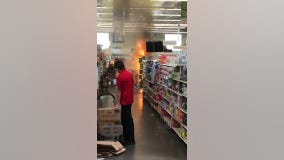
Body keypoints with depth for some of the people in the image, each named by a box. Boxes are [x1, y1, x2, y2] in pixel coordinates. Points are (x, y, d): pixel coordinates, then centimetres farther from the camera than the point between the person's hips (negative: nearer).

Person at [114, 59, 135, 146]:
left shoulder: (119, 77, -18)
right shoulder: (130, 74, 5)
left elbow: (119, 91, -17)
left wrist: (117, 103, -13)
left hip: (125, 100, -8)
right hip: (130, 99, 8)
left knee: (127, 120, -1)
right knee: (126, 118, 19)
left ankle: (130, 140, 6)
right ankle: (126, 135, 30)